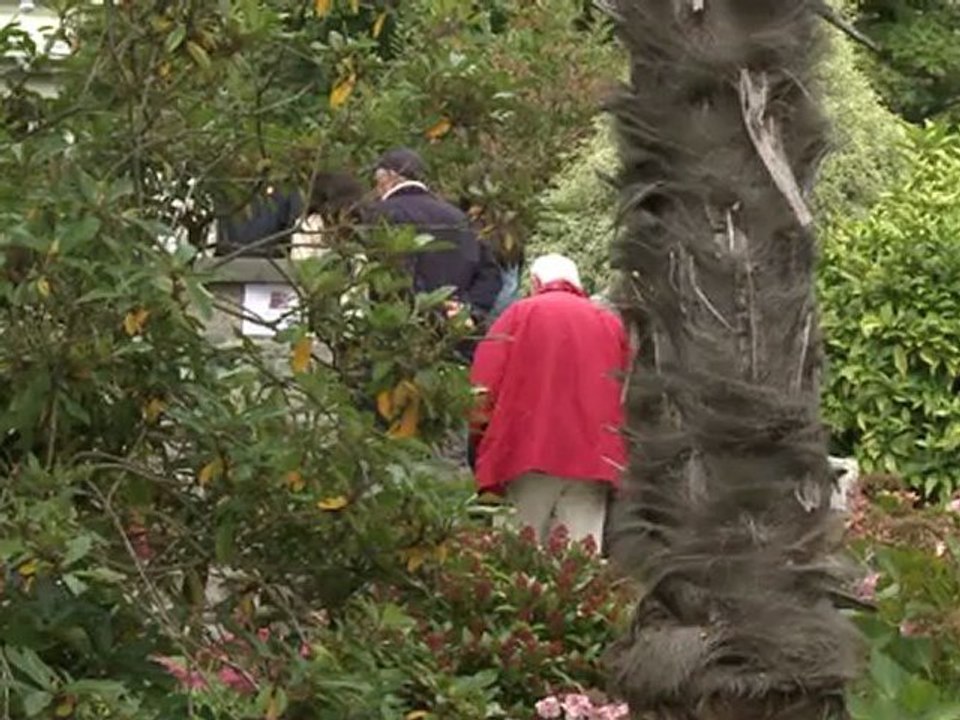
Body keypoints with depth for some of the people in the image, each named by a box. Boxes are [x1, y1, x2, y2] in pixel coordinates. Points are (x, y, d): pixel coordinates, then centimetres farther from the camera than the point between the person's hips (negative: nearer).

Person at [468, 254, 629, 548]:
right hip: (594, 457, 2)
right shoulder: (610, 322, 15)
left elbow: (483, 387, -2)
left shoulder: (520, 314, 8)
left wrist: (479, 444, 7)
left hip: (530, 454, -2)